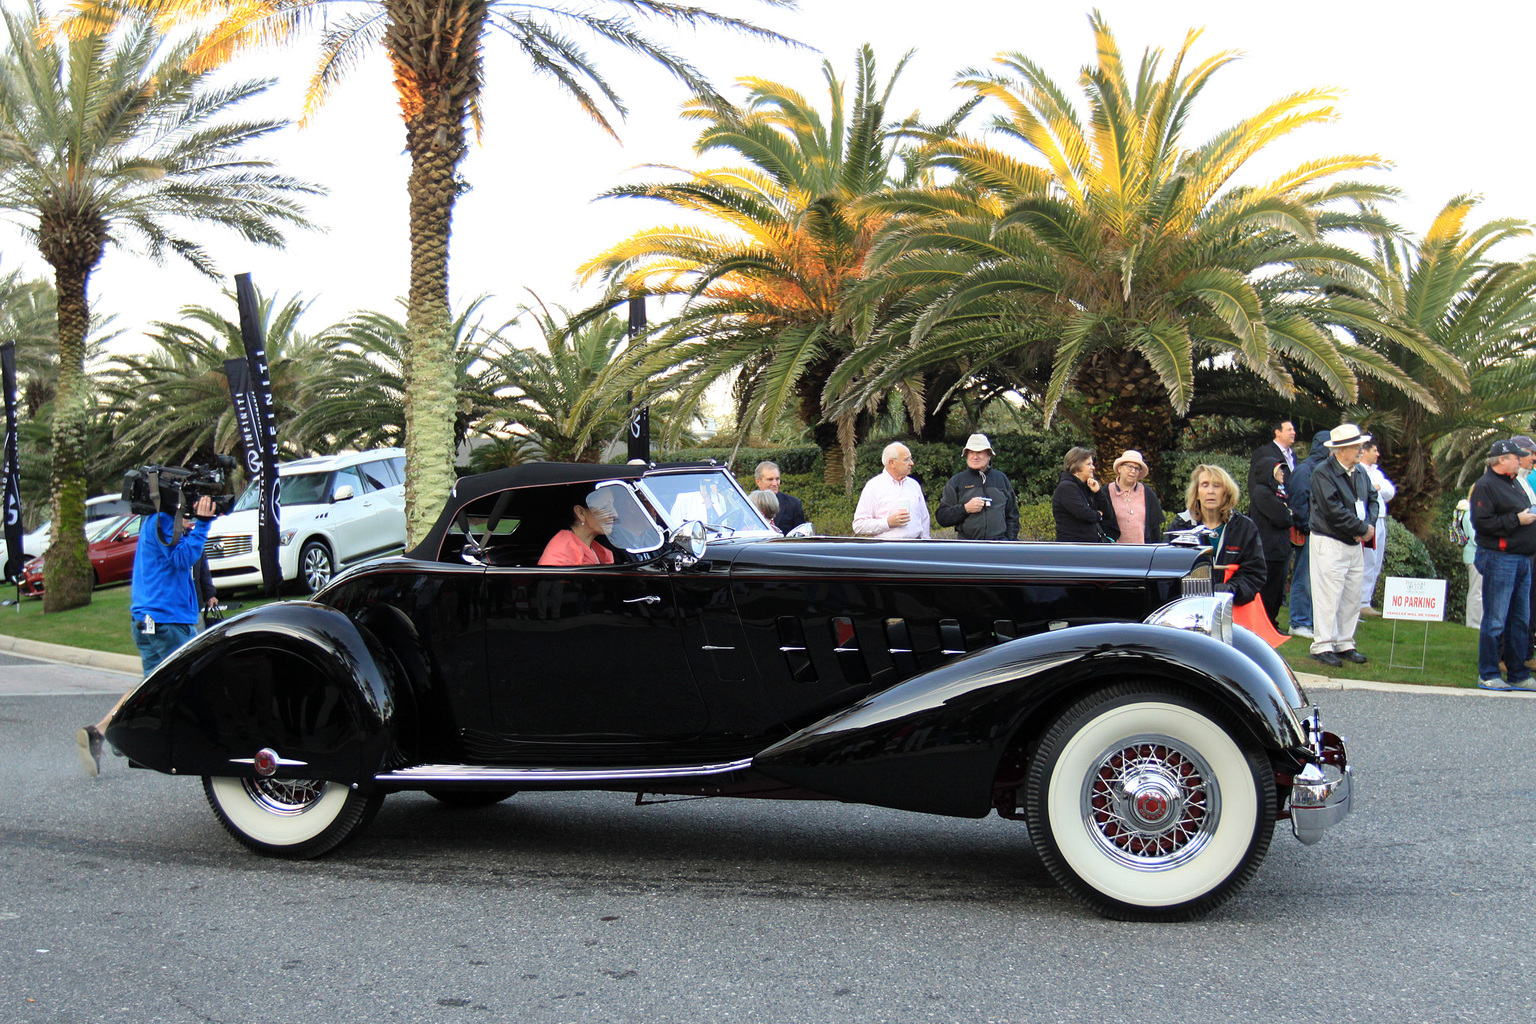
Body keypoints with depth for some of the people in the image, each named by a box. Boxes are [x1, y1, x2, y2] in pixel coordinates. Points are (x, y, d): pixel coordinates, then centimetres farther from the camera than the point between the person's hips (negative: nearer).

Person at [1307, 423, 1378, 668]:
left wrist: (1369, 525, -3)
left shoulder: (1360, 472, 10)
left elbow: (1372, 500, 17)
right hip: (1329, 543, -7)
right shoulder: (1323, 473, -13)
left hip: (1355, 544, 7)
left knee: (1352, 597, 10)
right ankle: (1322, 646, 0)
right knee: (1328, 596, -6)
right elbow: (1334, 511, -20)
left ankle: (1344, 644, 18)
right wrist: (1363, 529, -13)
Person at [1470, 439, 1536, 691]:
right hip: (1499, 559, -9)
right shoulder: (1485, 486, -9)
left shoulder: (1514, 485, 19)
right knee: (1495, 620, -5)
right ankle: (1488, 674, 1)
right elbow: (1482, 522, -19)